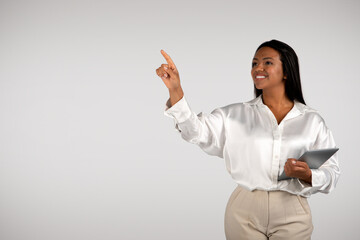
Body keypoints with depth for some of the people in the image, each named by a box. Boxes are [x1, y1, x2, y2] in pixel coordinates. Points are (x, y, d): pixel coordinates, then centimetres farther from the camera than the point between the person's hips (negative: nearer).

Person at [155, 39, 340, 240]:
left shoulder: (312, 120, 2)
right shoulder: (236, 115, 4)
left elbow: (332, 173, 3)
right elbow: (196, 131, -9)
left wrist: (307, 176, -18)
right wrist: (175, 90, -20)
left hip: (291, 215, 0)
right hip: (244, 213, 0)